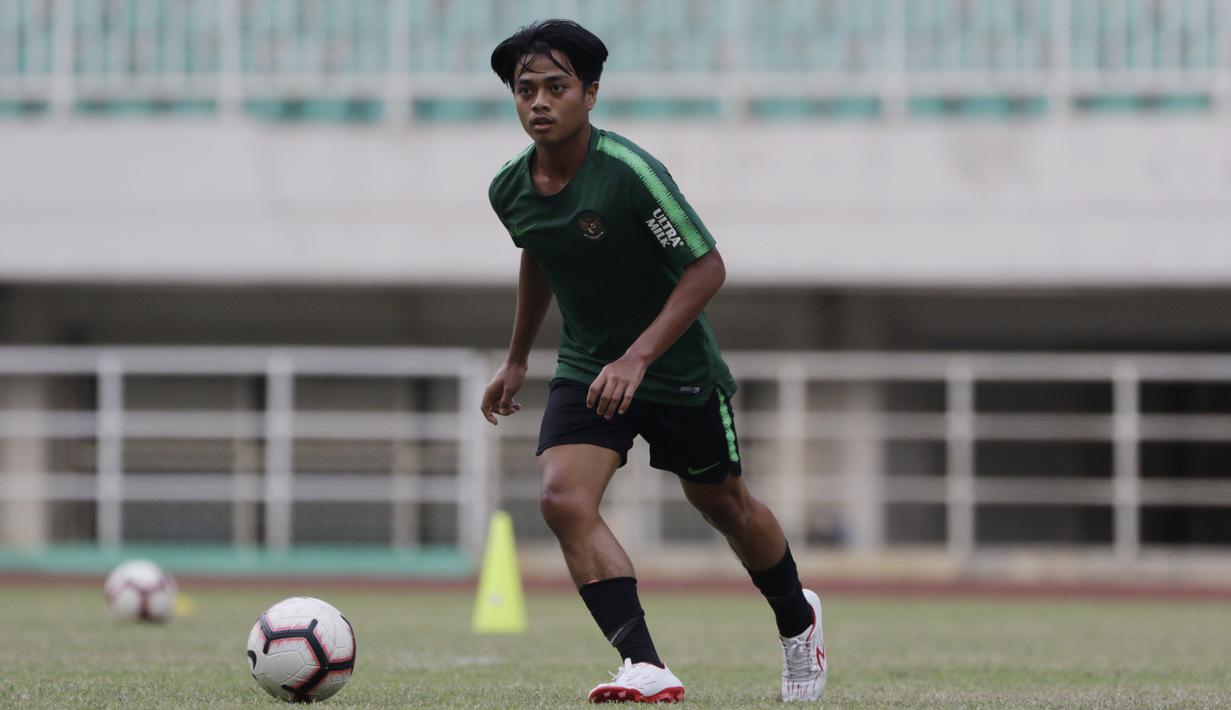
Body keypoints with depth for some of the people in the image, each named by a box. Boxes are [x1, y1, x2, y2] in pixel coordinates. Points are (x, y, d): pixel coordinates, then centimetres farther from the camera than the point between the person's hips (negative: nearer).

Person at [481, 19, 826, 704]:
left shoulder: (631, 173, -26)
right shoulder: (510, 189, -7)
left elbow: (707, 267, -22)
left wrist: (638, 358, -30)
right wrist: (517, 360, 23)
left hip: (678, 366, -4)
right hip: (587, 366, 4)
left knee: (724, 504, 14)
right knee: (564, 499, -20)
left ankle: (798, 619, 44)